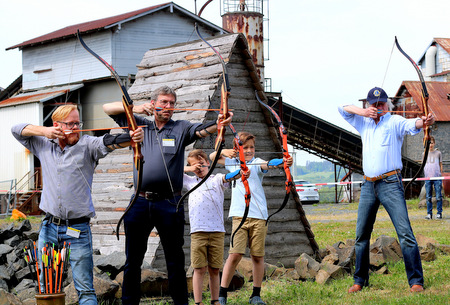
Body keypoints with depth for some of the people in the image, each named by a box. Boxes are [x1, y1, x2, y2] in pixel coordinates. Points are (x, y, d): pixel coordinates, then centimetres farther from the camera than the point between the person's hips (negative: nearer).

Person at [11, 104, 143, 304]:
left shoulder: (87, 145, 0)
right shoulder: (44, 146, 11)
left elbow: (109, 142, -19)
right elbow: (16, 130, 18)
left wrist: (132, 137, -40)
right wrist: (44, 131, 1)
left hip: (78, 230, -3)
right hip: (48, 228, 3)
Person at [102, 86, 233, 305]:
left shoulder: (180, 128, 8)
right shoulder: (140, 125, 14)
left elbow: (201, 130, -12)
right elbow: (108, 108, 12)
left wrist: (217, 124, -35)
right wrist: (135, 108, -5)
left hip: (169, 203, -2)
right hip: (140, 202, 2)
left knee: (175, 260, 2)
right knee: (132, 260, 7)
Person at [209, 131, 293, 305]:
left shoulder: (257, 163, 2)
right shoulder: (233, 162, 14)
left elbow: (268, 164, -19)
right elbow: (212, 157, 22)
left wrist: (283, 162, -41)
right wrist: (223, 151, 0)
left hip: (259, 216, -1)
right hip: (239, 216, 1)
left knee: (257, 256, 3)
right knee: (234, 254, -8)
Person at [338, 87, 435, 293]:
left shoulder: (394, 122, -1)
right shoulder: (364, 123, 16)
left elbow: (410, 125, -22)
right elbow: (343, 109, 22)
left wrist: (423, 122, -46)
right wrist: (363, 112, 3)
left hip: (390, 183, -6)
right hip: (368, 185, 6)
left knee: (405, 233, -13)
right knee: (361, 235, 10)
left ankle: (416, 281, -10)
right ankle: (360, 280, 21)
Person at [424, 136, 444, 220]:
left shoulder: (438, 153, 9)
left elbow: (440, 165, 12)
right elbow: (423, 165, 16)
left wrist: (441, 174, 6)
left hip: (437, 177, -2)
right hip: (428, 177, 2)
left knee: (438, 196, -3)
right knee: (428, 197, 2)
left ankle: (439, 213, 1)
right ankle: (429, 213, 6)